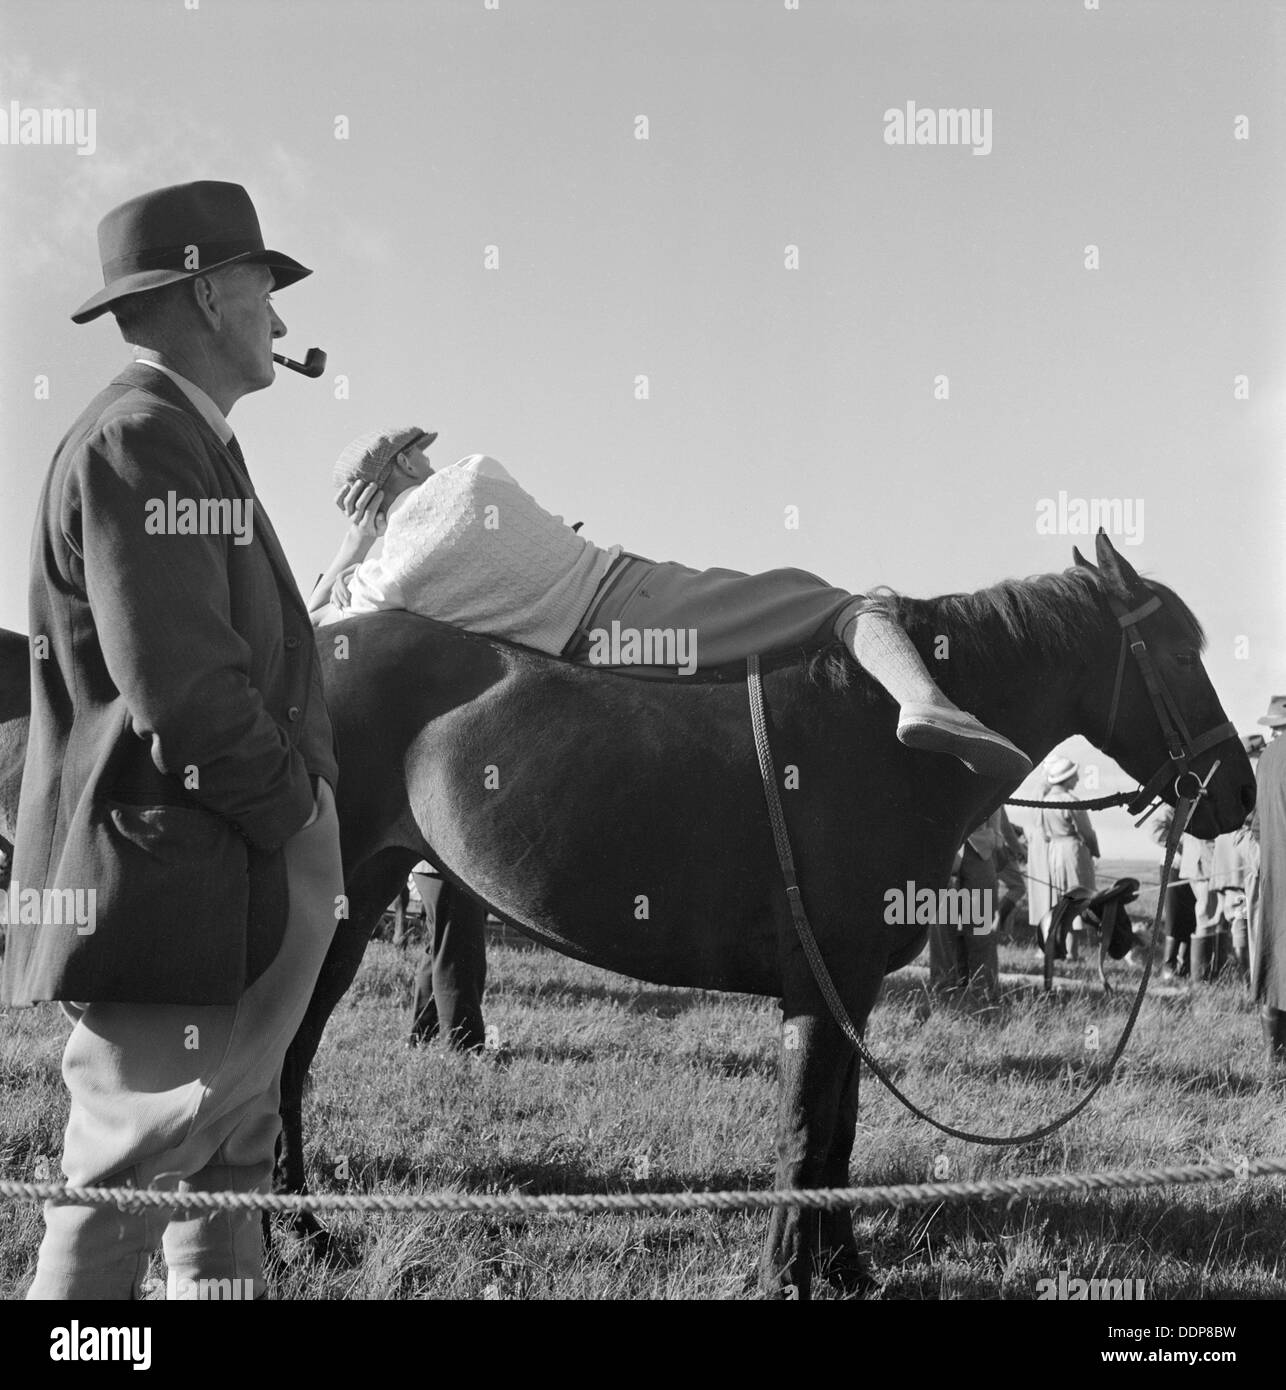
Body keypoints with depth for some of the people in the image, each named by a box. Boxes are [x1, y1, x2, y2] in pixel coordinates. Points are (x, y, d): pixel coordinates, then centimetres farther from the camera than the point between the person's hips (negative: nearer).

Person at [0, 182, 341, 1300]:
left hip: (231, 897, 11)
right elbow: (183, 696, -24)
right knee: (128, 1189, -3)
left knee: (229, 1177, 19)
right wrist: (301, 811, -13)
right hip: (168, 898, -11)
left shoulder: (186, 440, 18)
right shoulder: (136, 441, -17)